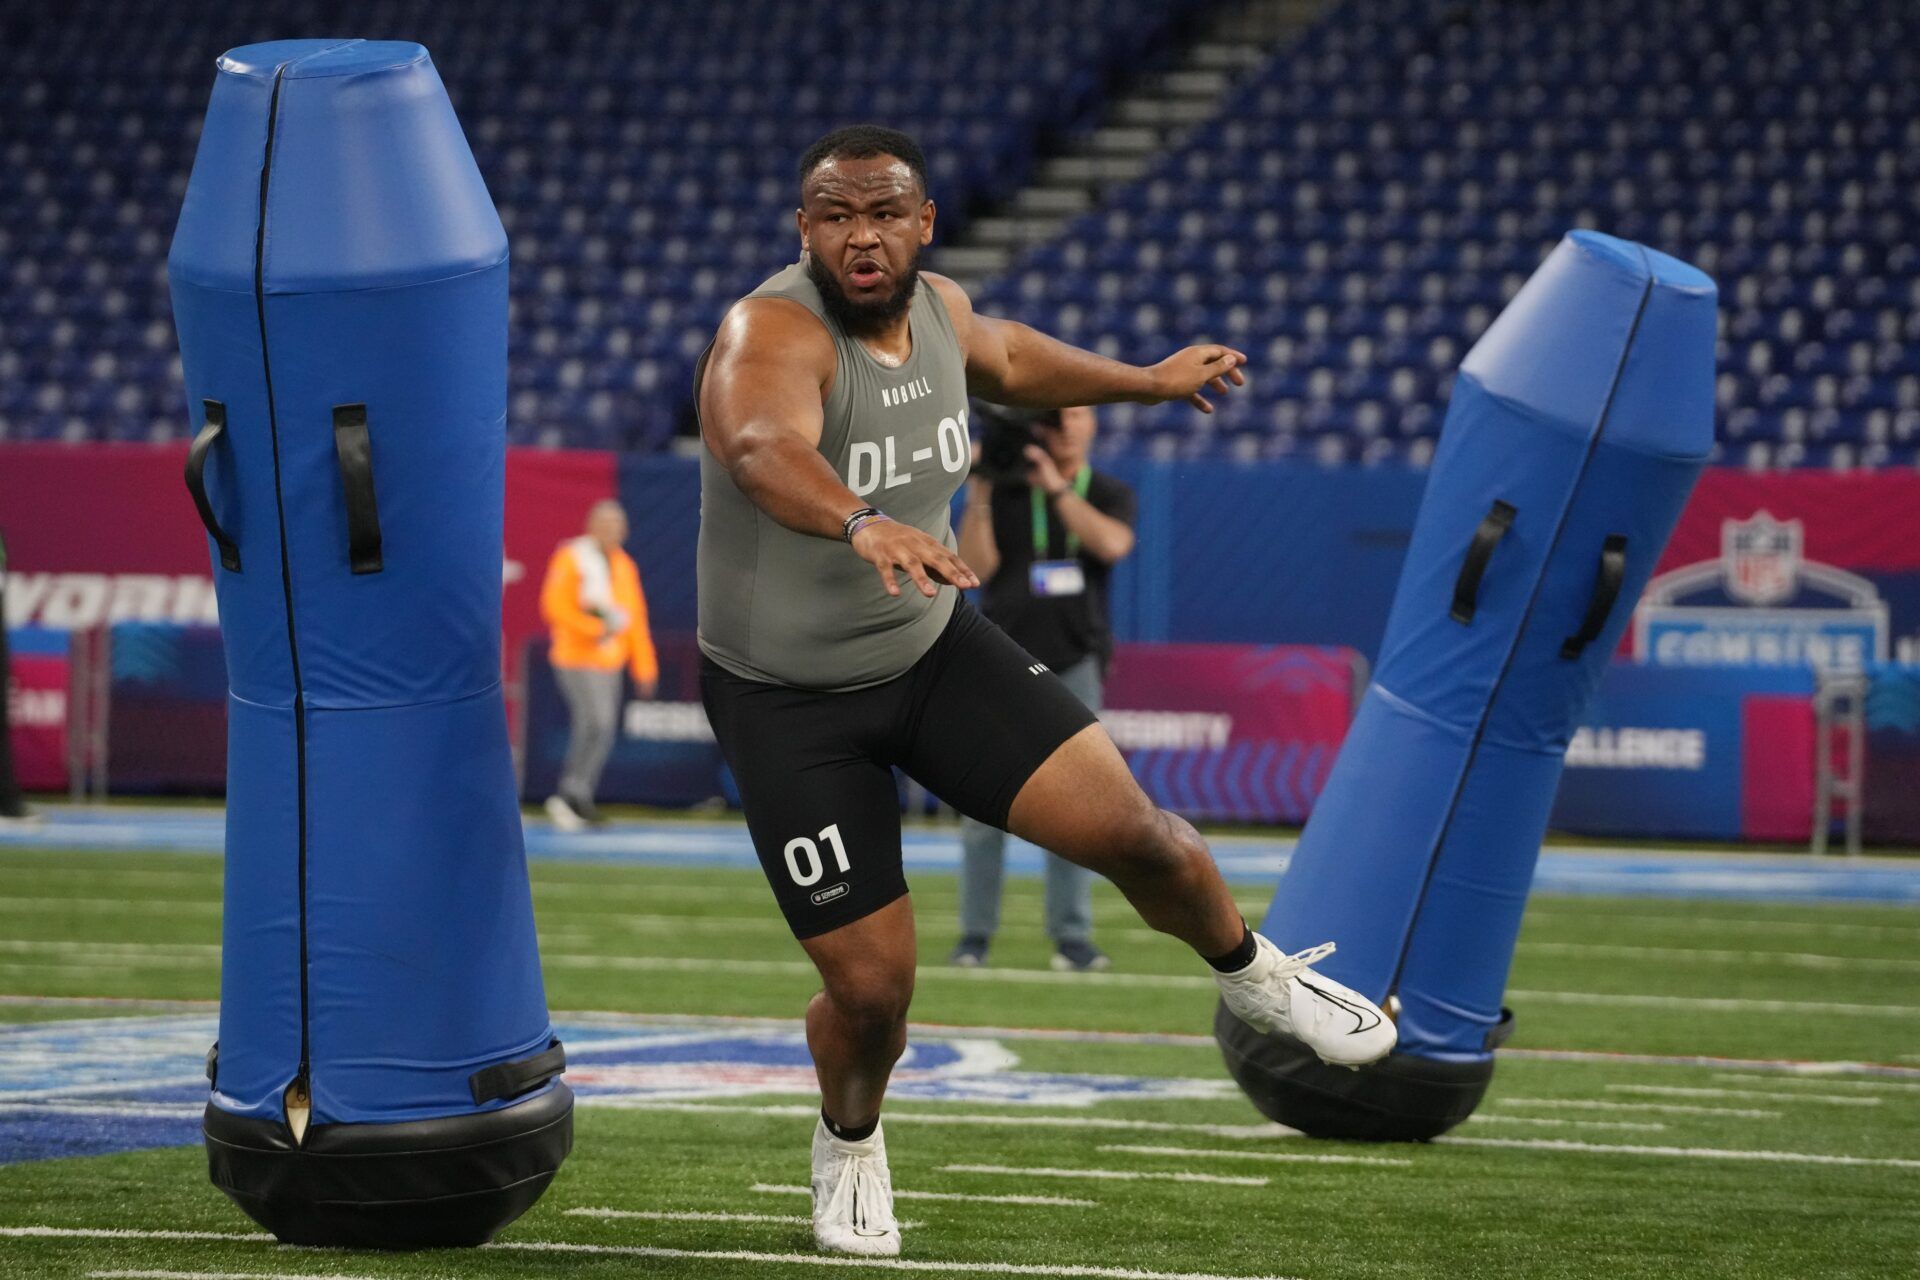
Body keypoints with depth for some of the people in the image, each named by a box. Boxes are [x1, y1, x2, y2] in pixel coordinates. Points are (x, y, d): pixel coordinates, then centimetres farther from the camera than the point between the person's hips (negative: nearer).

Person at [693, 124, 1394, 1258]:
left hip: (934, 650, 5)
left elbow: (1005, 360, 23)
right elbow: (765, 448, -50)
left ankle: (1250, 973, 22)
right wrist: (861, 524, -69)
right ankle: (850, 1143, 30)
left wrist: (1148, 381, 32)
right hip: (788, 700, -5)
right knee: (871, 985, -5)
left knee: (1128, 829, -11)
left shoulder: (939, 309, -3)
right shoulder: (773, 333, -26)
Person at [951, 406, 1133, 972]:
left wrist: (1056, 486, -16)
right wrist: (978, 497, -14)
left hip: (1075, 664, 0)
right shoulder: (1002, 491, 6)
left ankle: (1072, 937, 0)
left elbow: (1112, 543, -14)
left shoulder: (1110, 495, 8)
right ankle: (974, 935, 3)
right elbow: (976, 566, -5)